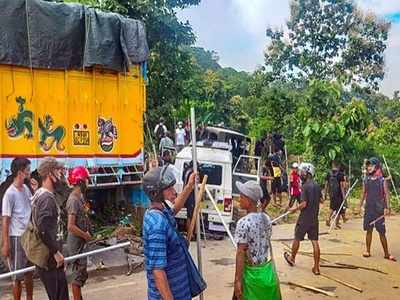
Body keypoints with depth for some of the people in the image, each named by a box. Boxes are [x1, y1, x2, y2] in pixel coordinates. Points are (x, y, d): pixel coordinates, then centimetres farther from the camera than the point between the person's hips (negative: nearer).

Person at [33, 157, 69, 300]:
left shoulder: (39, 194, 13)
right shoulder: (47, 197, -18)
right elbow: (44, 229, -27)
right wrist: (56, 252, -19)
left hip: (45, 256, 9)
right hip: (50, 258, -9)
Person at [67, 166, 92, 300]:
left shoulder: (80, 196, 8)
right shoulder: (74, 200, -20)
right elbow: (71, 226, -26)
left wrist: (86, 234, 4)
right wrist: (86, 235, -14)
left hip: (81, 241, 9)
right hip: (77, 242, -9)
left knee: (81, 272, 17)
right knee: (79, 273, 0)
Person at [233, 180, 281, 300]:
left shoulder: (243, 223, -20)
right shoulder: (266, 218, 0)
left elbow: (241, 253, -20)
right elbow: (268, 244, 9)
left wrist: (238, 280, -16)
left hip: (252, 272, -6)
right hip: (268, 270, 6)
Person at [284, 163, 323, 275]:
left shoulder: (305, 187, -19)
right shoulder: (317, 186, 4)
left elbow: (304, 204, -21)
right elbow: (321, 200, 14)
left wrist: (295, 209, -6)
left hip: (304, 218, -6)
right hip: (314, 218, 6)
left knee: (297, 239, 14)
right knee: (315, 242, 6)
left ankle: (292, 258, 34)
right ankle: (316, 267, 7)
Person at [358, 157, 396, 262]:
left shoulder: (382, 180, -6)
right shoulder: (366, 180, 5)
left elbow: (386, 194, -7)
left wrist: (387, 208, -15)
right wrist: (360, 205, 8)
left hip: (379, 209, -3)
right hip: (368, 209, 3)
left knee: (382, 232, 2)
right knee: (369, 230, 8)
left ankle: (387, 253, 12)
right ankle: (368, 251, 17)